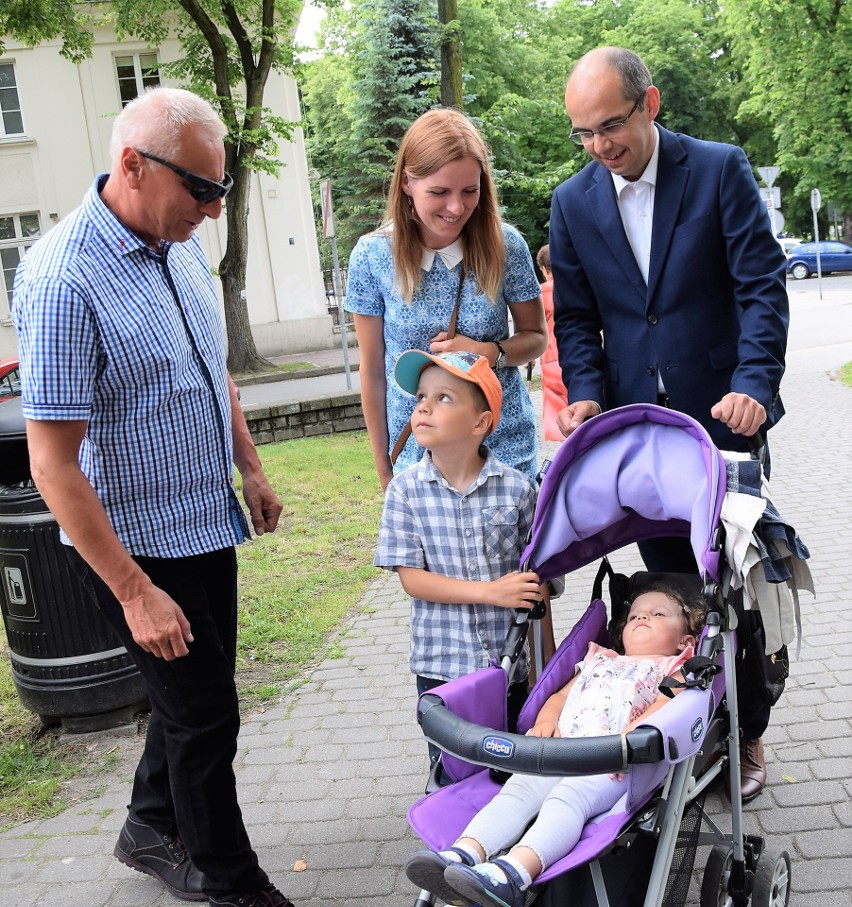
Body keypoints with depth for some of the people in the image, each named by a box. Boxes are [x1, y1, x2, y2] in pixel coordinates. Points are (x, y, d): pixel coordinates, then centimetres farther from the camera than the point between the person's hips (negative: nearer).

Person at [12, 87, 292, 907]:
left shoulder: (182, 244, 1)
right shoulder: (64, 278, -24)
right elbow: (52, 463, -24)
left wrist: (250, 468, 16)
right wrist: (134, 592, -23)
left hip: (207, 525, 8)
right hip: (136, 546, -8)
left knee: (195, 695, 22)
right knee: (204, 717, 7)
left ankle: (153, 828, 46)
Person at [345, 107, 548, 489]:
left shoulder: (505, 245, -9)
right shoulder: (372, 256, -9)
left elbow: (536, 338, 4)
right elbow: (373, 372, -1)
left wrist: (489, 353, -18)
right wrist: (384, 471, 5)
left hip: (506, 449, 1)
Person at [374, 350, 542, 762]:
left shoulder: (517, 489, -7)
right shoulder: (406, 490, -7)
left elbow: (536, 581, -1)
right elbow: (411, 577, -9)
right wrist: (491, 592, -18)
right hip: (441, 666, 0)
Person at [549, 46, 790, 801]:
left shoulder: (720, 170, -4)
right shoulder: (573, 203, 5)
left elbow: (762, 285, -8)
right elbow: (575, 316, 8)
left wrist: (754, 384, -21)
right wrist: (587, 393, -8)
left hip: (723, 413, -2)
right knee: (671, 586, 10)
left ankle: (746, 734, 24)